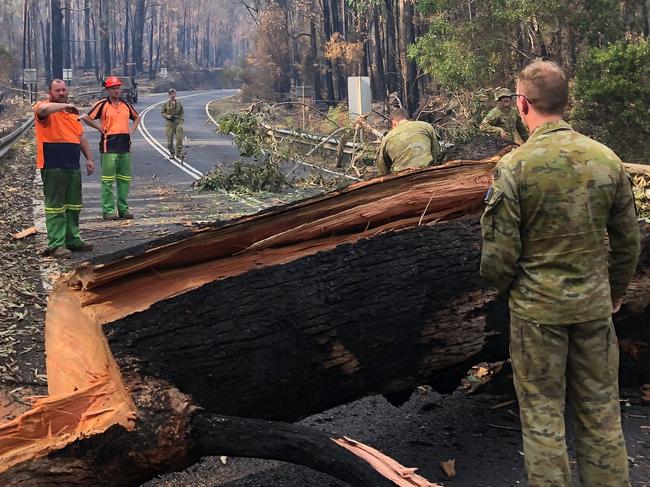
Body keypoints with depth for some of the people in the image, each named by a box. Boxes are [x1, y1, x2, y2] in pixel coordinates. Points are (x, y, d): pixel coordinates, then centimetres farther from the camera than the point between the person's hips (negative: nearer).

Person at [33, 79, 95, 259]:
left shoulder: (72, 112, 18)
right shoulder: (43, 107, -5)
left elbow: (81, 138, 22)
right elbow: (43, 109, -32)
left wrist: (89, 158, 17)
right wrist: (65, 105, -23)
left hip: (73, 167, 8)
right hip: (53, 167, -8)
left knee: (73, 206, 14)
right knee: (55, 207, -5)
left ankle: (72, 239, 24)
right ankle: (56, 244, -2)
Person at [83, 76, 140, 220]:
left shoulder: (126, 105, 14)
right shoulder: (102, 104, -2)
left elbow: (137, 118, 29)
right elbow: (86, 118, -3)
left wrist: (132, 129, 14)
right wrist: (100, 128, -4)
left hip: (125, 145, 5)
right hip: (109, 146, -5)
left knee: (125, 179, 8)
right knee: (108, 180, -4)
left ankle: (123, 209, 16)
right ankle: (108, 210, -1)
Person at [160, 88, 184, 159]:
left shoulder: (179, 103, 6)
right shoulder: (166, 104, 1)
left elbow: (182, 113, 13)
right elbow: (162, 112, 6)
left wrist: (181, 120, 0)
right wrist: (168, 116, -11)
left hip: (178, 123, 1)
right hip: (169, 123, -1)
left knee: (179, 138, -8)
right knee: (170, 140, 1)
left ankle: (179, 153, 2)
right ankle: (171, 153, 16)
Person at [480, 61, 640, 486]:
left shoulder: (514, 167, -15)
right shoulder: (608, 160, -3)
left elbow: (500, 252, -13)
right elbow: (629, 241, 5)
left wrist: (504, 285, 8)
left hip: (537, 307, -3)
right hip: (595, 303, 4)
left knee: (542, 413, 10)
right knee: (601, 411, 15)